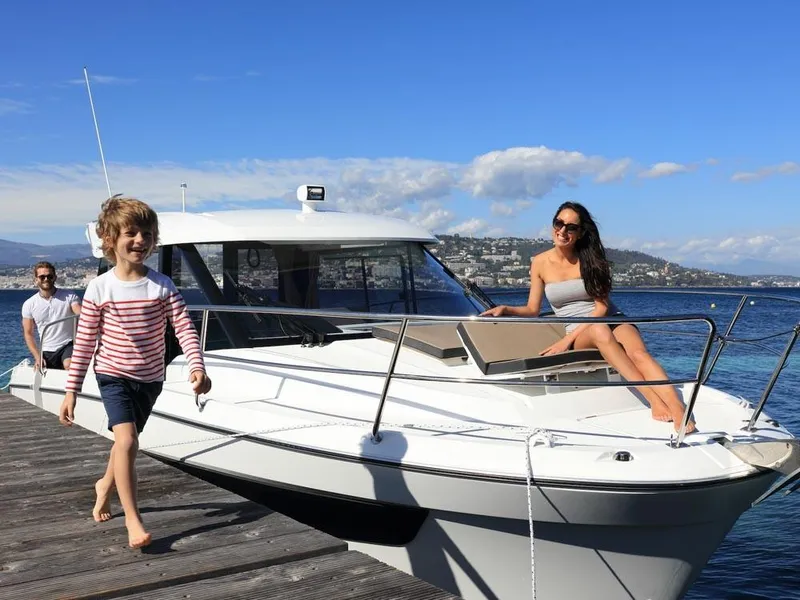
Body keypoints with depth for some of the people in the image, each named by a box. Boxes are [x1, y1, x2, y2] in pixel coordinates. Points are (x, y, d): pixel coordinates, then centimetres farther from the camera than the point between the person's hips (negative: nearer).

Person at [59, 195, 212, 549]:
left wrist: (196, 366, -29)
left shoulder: (161, 285, -7)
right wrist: (71, 391, -6)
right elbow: (84, 343, -6)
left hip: (150, 379, 3)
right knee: (127, 440, -21)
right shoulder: (100, 288, -10)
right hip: (114, 376, -3)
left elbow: (184, 327, -13)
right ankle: (132, 518, -13)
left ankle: (105, 485, 49)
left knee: (126, 441, 19)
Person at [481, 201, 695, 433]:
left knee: (638, 353, -32)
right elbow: (532, 309, 9)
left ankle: (680, 412, -49)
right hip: (577, 334, -1)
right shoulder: (540, 263, 3)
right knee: (600, 331, -37)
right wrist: (506, 309, -13)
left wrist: (567, 339, -17)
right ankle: (653, 399, -43)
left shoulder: (591, 258, -1)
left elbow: (601, 307, -6)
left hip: (612, 321, 1)